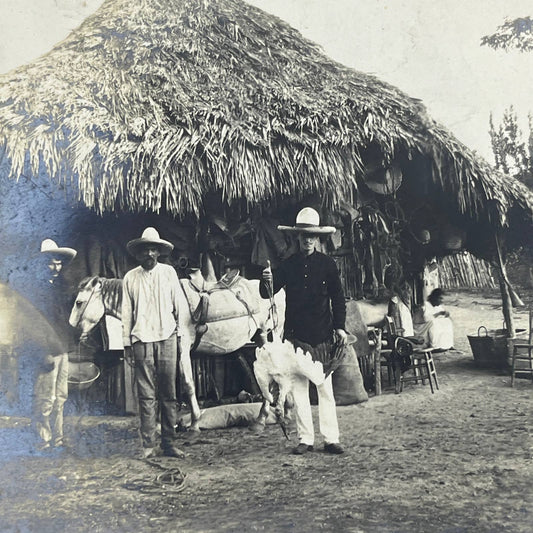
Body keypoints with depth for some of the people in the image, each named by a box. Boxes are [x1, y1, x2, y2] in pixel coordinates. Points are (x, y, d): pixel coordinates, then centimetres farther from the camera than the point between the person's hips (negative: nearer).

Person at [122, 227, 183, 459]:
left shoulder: (169, 272, 8)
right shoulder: (130, 278, 8)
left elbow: (178, 305, 10)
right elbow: (126, 311, 8)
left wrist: (180, 332, 8)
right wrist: (126, 342, 6)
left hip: (167, 337, 0)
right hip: (141, 339, 0)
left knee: (168, 393, 2)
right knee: (146, 395, 1)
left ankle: (169, 443, 9)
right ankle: (147, 444, 8)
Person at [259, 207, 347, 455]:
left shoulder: (327, 264, 4)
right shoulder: (288, 265, 6)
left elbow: (337, 297, 8)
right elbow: (267, 293, 3)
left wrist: (340, 327, 0)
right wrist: (266, 282, -19)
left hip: (322, 335, -1)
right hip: (296, 334, 1)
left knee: (325, 388, 3)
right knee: (298, 387, 5)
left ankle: (331, 439, 11)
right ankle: (305, 439, 15)